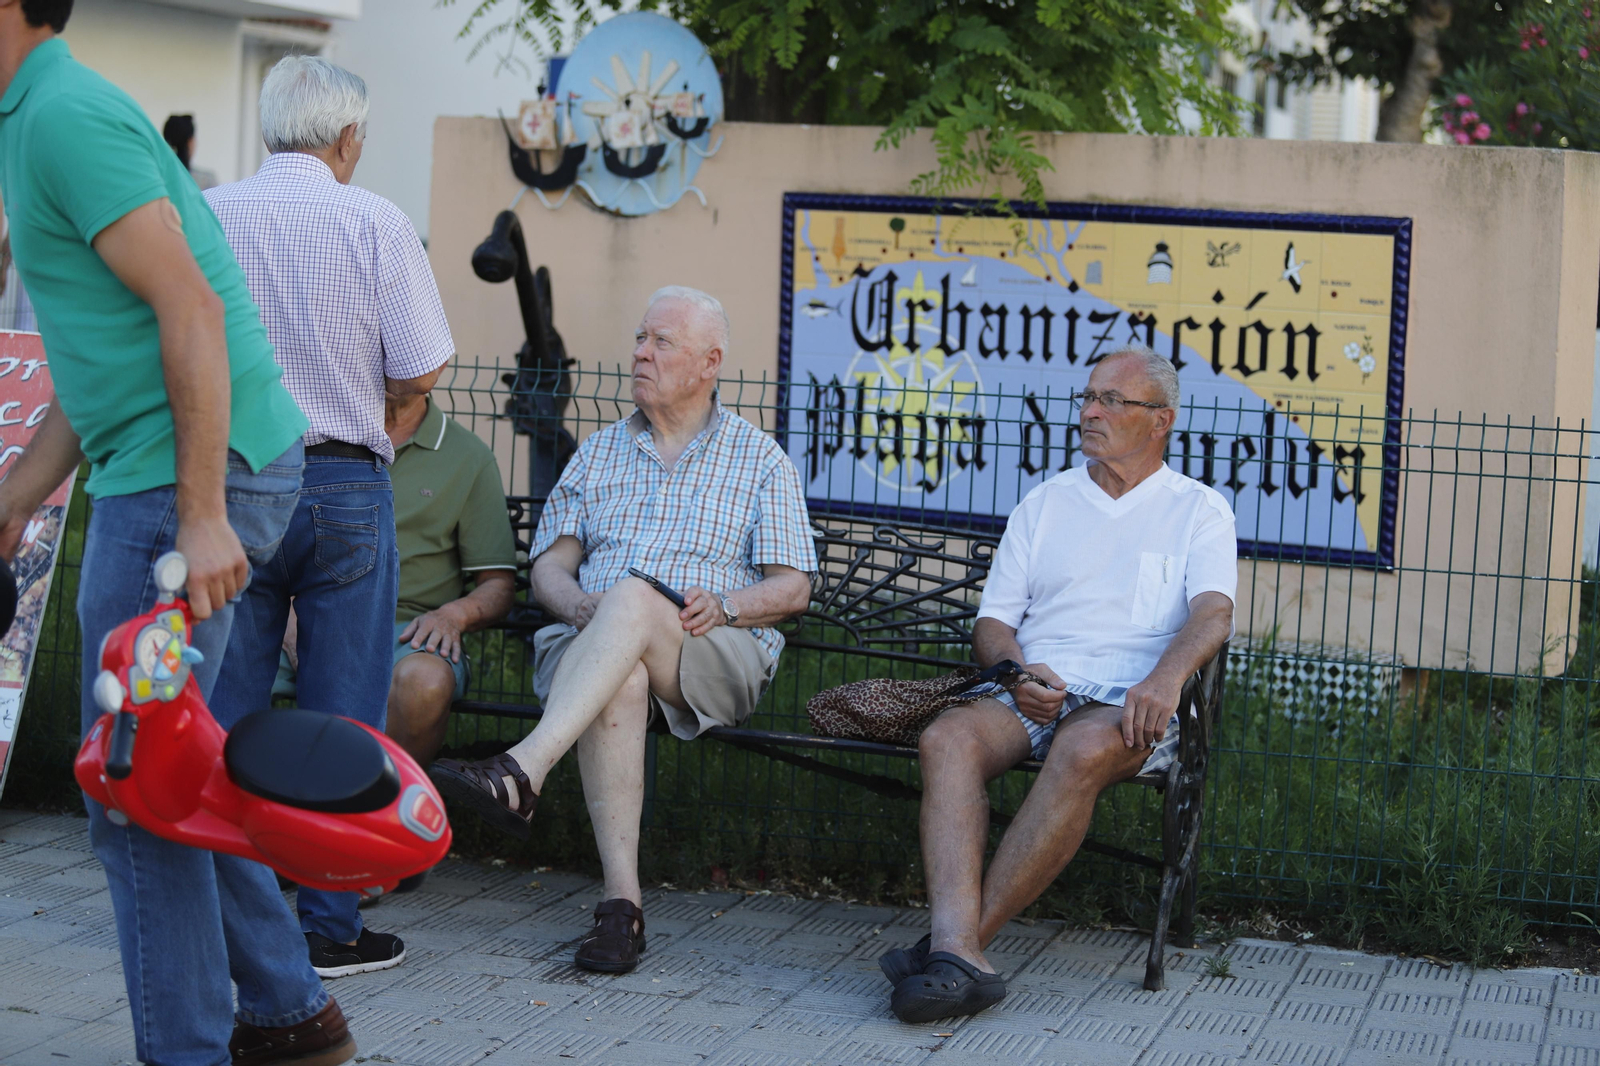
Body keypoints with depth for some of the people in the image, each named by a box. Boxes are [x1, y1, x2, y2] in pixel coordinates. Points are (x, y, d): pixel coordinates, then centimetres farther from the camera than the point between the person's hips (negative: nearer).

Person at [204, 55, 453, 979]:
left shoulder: (206, 216, -1)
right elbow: (421, 373, -8)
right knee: (342, 717, 6)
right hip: (343, 484, -2)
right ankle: (329, 926, 10)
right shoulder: (376, 223, -6)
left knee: (223, 711, 10)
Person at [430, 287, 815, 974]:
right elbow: (548, 568, 16)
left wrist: (724, 604, -13)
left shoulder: (760, 460, 16)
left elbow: (793, 588, 9)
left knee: (633, 597, -37)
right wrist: (579, 605, -9)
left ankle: (520, 774, -51)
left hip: (715, 659, -2)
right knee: (619, 684, -37)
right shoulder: (599, 453, 25)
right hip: (593, 640, 2)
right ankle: (621, 900, -43)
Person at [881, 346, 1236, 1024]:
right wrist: (1019, 671, -5)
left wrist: (1166, 677, -27)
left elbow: (1214, 613, -5)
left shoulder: (1198, 510, 13)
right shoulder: (1045, 503, 24)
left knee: (1085, 749, -38)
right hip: (1032, 691, 3)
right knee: (948, 738, -30)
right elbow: (992, 620, 19)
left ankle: (960, 939, -35)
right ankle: (958, 950, -45)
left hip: (1130, 705, -3)